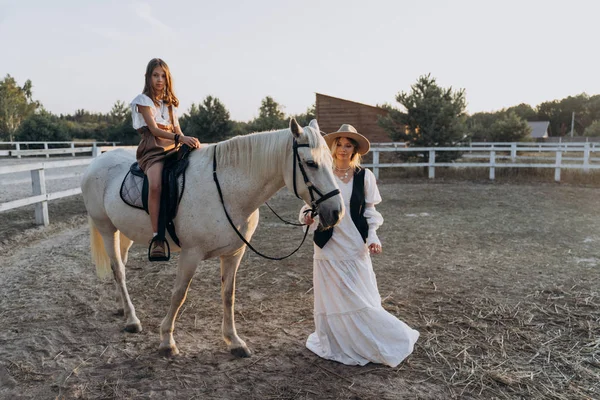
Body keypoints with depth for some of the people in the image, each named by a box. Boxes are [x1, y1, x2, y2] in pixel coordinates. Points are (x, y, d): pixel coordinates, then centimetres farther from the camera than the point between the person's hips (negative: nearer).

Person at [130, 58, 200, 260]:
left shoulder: (170, 102, 21)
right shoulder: (144, 100, 2)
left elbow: (177, 129, 16)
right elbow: (154, 129, -12)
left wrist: (189, 142, -7)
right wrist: (181, 138, -27)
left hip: (173, 150, 6)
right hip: (152, 150, -6)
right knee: (156, 184, -35)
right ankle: (157, 238, -36)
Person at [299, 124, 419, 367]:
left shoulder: (364, 176, 1)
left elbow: (370, 211, 6)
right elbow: (311, 205, 4)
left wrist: (372, 237, -6)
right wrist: (307, 217, -18)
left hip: (355, 246, -1)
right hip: (328, 245, 1)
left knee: (360, 298, 2)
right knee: (332, 299, 10)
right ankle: (335, 345, 29)